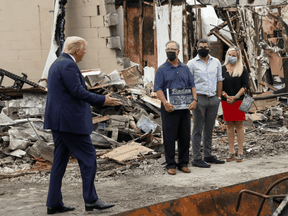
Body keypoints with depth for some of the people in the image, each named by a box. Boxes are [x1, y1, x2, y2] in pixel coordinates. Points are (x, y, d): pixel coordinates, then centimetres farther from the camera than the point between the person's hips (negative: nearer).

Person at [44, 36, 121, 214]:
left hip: (58, 120, 10)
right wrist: (102, 101, -13)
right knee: (88, 157, -3)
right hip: (70, 121, -10)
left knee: (60, 160, 11)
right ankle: (91, 200, 1)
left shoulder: (57, 64, 17)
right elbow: (78, 91, -20)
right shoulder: (68, 65, -15)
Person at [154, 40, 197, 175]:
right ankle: (171, 164, 7)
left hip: (184, 107, 4)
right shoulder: (162, 70, 1)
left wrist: (194, 100, -5)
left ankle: (183, 163, 17)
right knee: (169, 136, -1)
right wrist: (165, 103, -20)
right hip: (169, 108, -3)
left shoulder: (185, 68, 13)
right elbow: (158, 89, -6)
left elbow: (192, 86, 12)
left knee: (185, 136, 7)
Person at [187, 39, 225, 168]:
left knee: (209, 129, 12)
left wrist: (219, 97, 10)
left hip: (213, 99, 5)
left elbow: (219, 80, 16)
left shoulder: (216, 62, 11)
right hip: (199, 99, -5)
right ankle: (197, 159, -1)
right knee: (198, 130, -2)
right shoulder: (192, 63, -2)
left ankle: (208, 156, 20)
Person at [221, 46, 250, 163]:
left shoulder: (242, 69, 3)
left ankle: (240, 152, 2)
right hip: (226, 101, 2)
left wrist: (235, 97, -14)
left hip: (239, 100, -2)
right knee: (229, 125, 5)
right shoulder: (222, 69, 8)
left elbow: (245, 86, -3)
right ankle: (231, 152, 10)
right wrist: (225, 95, -10)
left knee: (239, 125, -1)